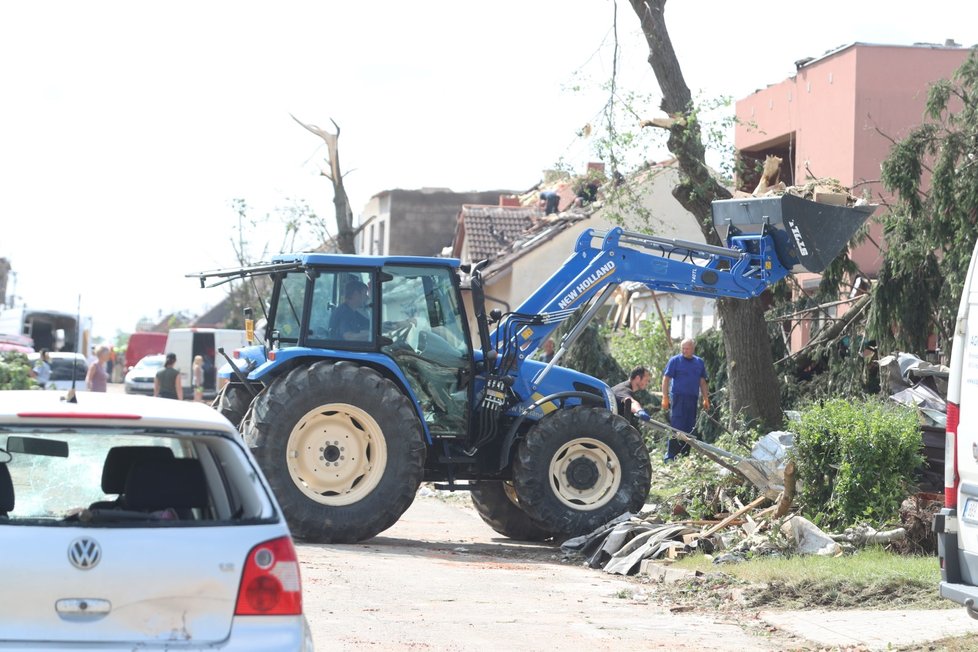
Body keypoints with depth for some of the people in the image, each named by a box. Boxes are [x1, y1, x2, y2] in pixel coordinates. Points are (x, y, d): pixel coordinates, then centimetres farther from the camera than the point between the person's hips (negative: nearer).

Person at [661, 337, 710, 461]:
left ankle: (685, 454, 16)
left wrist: (706, 399, 15)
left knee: (689, 428, 8)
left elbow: (702, 382, 19)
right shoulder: (675, 361, -1)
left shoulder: (699, 362, 13)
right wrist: (665, 398, -9)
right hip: (678, 397, -5)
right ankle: (670, 457, -8)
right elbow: (666, 380, -3)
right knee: (677, 427, -10)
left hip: (693, 398, 5)